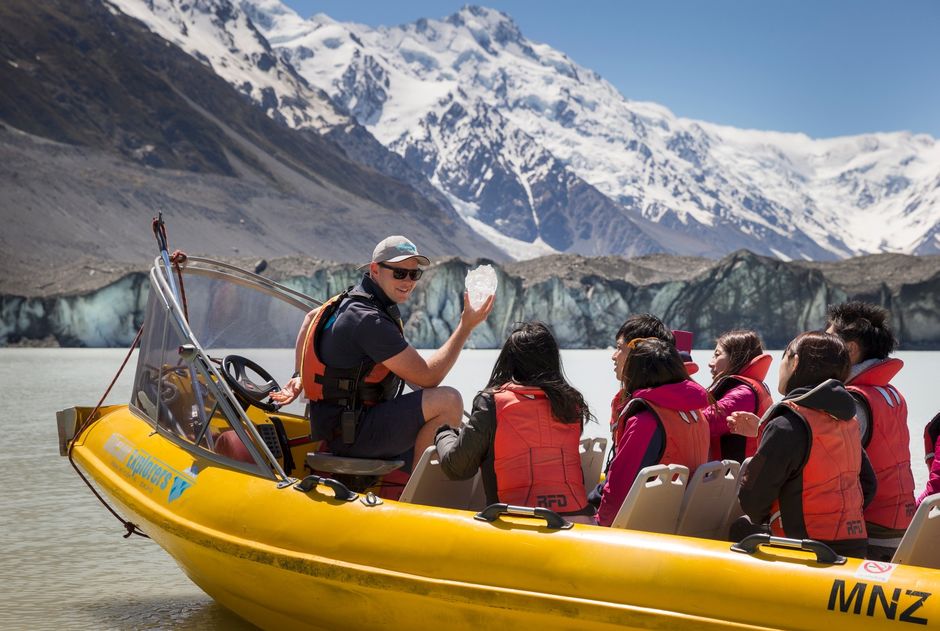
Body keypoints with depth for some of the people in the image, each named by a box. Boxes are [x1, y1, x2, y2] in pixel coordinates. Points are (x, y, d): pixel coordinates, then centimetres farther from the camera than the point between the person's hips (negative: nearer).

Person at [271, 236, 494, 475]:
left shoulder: (354, 299, 9)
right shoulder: (369, 320, -22)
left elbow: (311, 318, 28)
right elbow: (427, 377, -21)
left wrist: (299, 376, 25)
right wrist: (466, 326, -16)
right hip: (348, 434, -11)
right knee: (448, 401, -23)